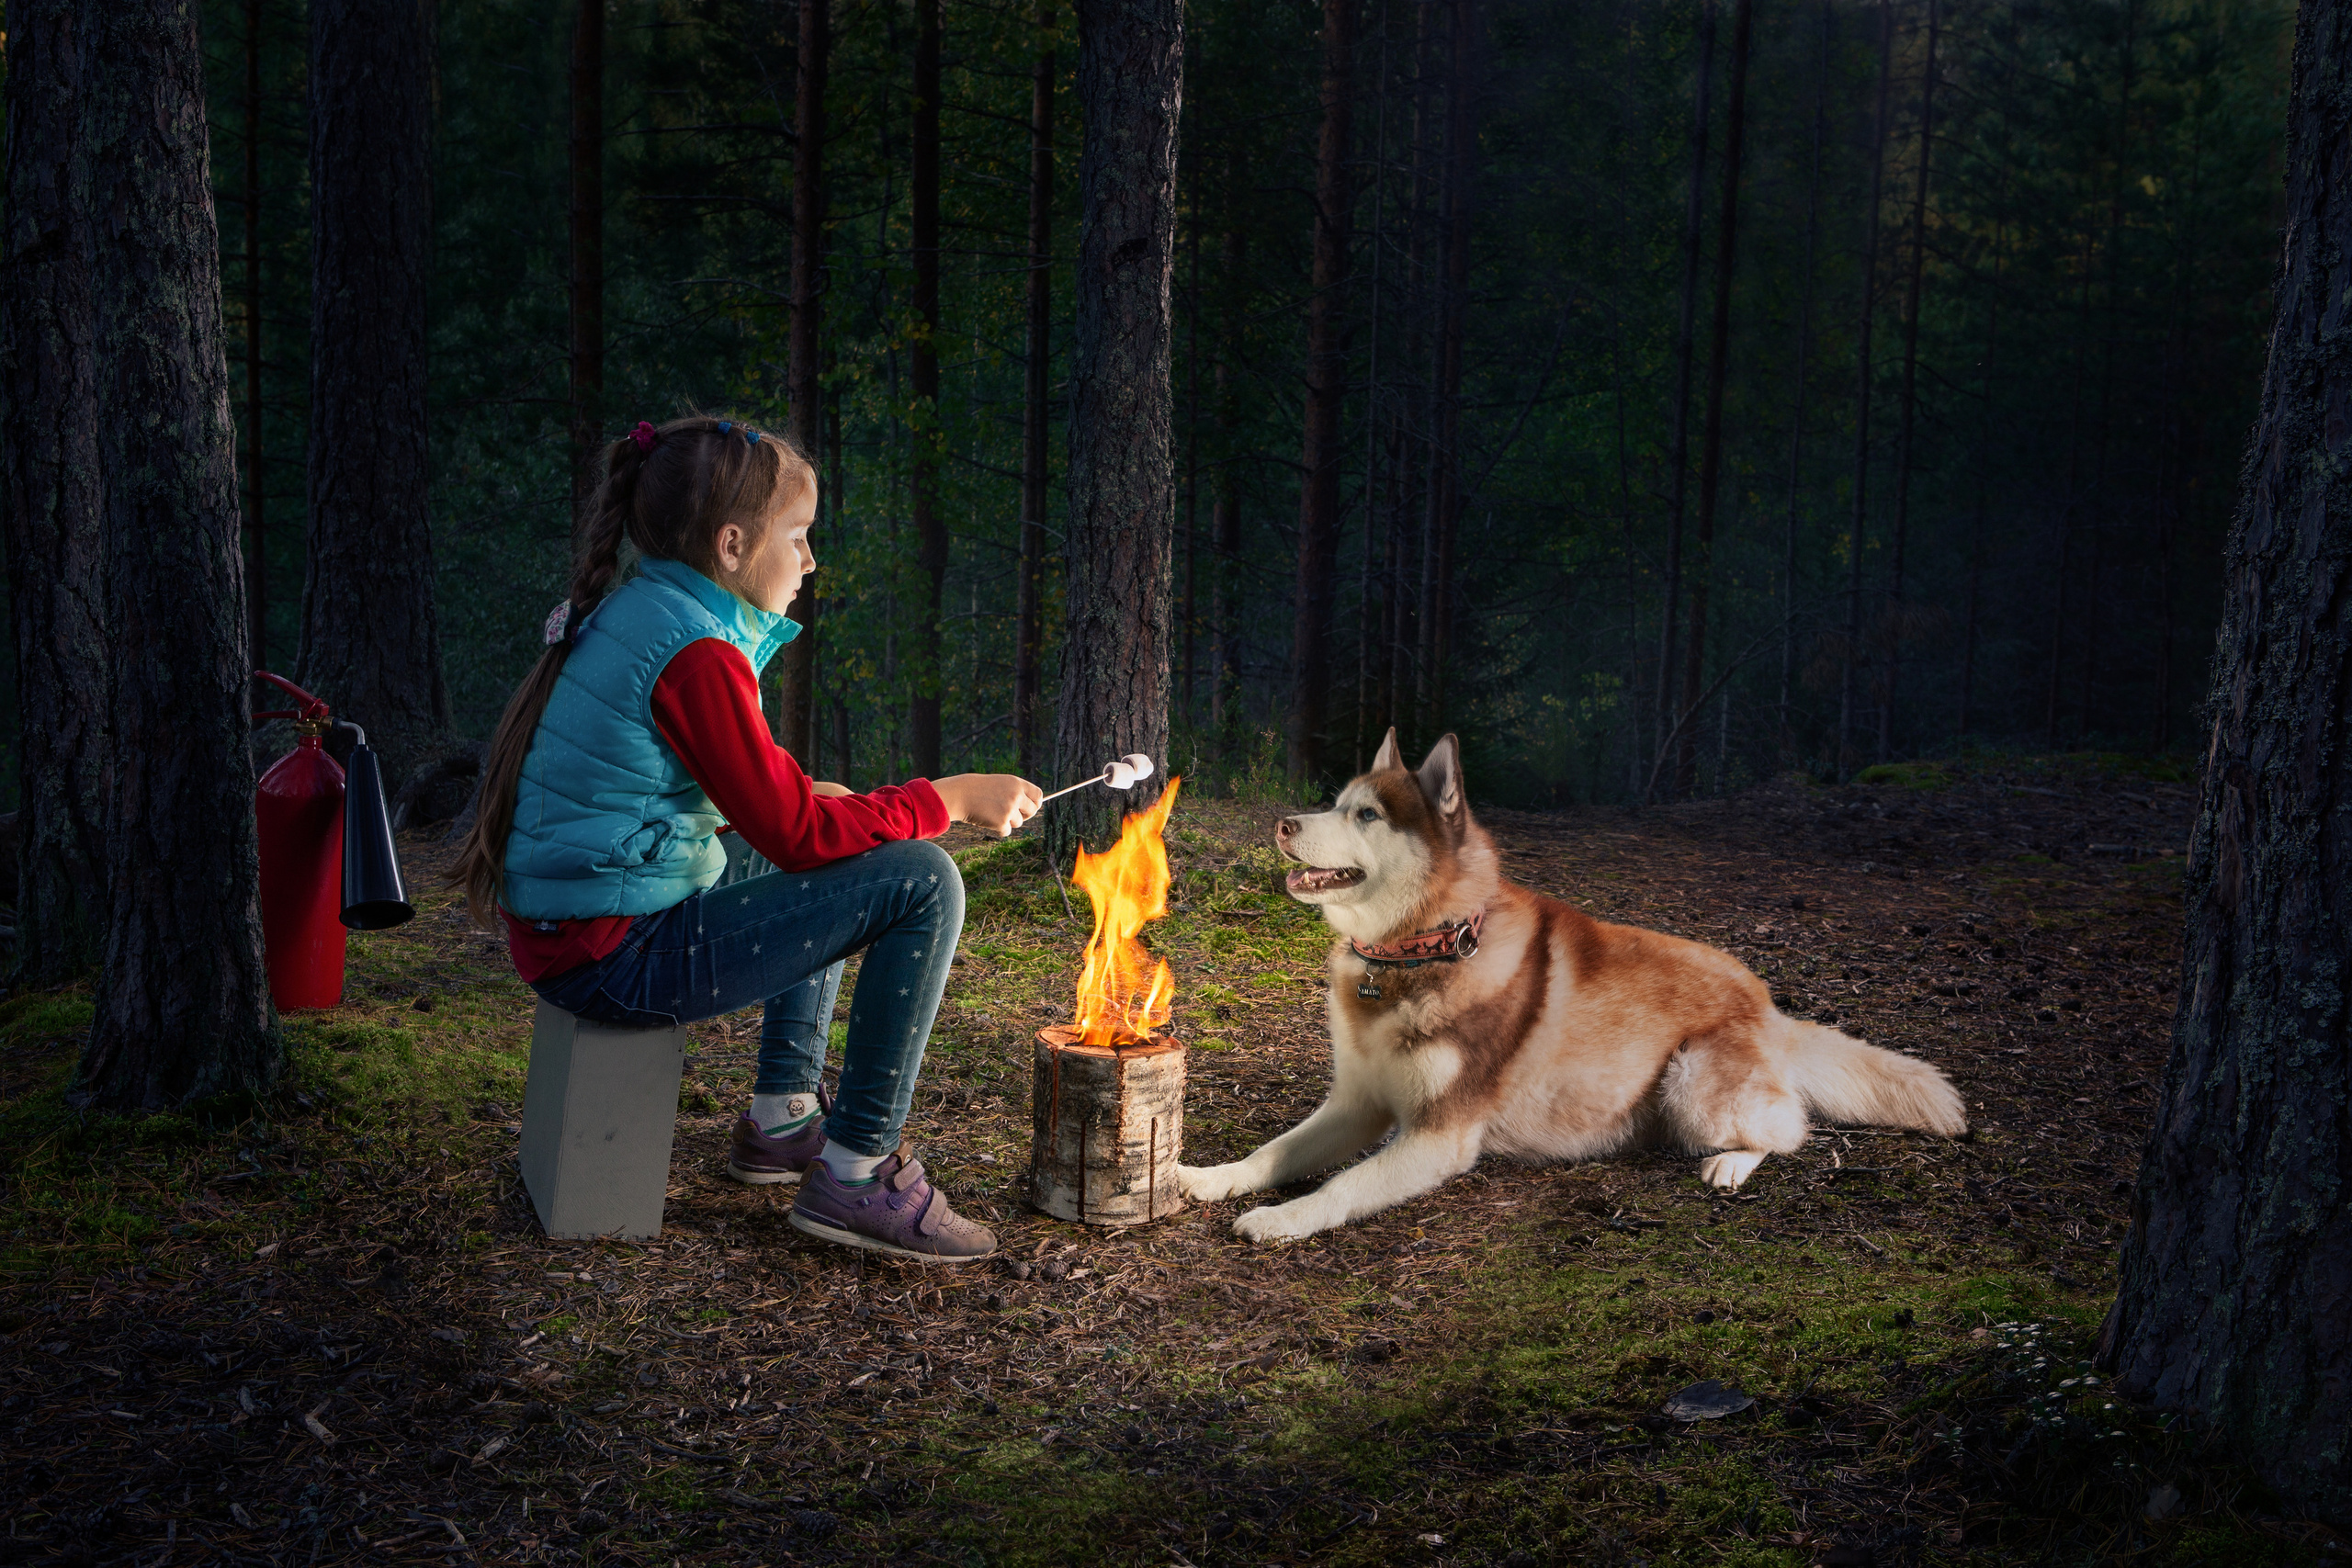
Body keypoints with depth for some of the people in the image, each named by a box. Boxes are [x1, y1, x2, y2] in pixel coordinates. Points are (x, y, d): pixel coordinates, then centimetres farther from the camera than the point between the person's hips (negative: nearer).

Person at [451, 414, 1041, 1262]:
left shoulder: (630, 615, 10)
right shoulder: (696, 654, -19)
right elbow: (796, 835, -19)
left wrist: (811, 798, 8)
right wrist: (949, 798, -9)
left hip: (571, 927, 10)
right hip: (617, 954, -10)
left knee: (845, 866, 28)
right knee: (920, 882, -13)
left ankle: (782, 1116, 27)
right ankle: (857, 1174, -7)